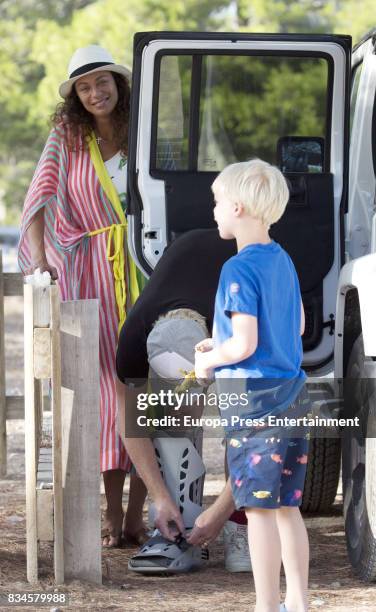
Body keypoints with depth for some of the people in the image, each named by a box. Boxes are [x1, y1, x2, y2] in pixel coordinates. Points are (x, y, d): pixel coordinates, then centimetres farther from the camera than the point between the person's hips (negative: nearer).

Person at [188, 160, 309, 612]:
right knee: (287, 506, 13)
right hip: (292, 392, 8)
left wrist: (208, 360, -1)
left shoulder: (239, 269, -15)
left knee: (260, 508, -2)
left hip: (253, 395, -8)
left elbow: (245, 344, -20)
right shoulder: (283, 261, 10)